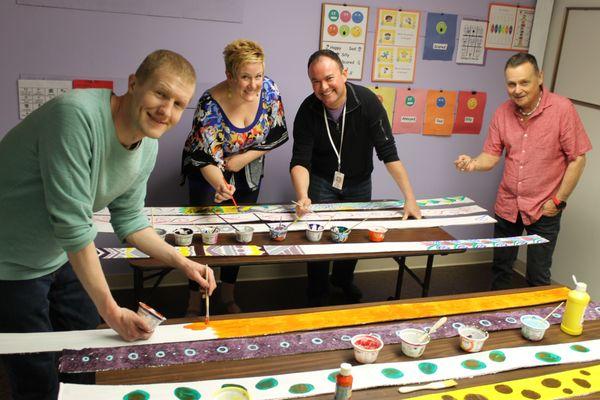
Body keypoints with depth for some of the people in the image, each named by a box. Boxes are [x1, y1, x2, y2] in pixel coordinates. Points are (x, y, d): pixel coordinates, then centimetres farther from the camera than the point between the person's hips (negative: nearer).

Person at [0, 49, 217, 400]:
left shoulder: (149, 145, -6)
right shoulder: (77, 115, -31)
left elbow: (129, 218, 6)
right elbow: (73, 225, -30)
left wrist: (182, 262, -4)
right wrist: (111, 310, -24)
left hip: (63, 258, 7)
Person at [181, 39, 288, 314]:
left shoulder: (269, 90, -20)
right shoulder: (210, 105, -31)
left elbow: (277, 135, -8)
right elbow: (207, 158, -31)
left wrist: (245, 157, -19)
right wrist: (220, 185, -51)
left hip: (248, 172, 4)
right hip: (208, 171, -4)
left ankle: (228, 296, 28)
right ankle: (194, 303, 13)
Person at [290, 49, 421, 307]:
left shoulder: (367, 102, -24)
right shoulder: (308, 111, -22)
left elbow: (388, 154, -24)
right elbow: (300, 161, -22)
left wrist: (410, 198, -27)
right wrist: (302, 196, -42)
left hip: (359, 182, 1)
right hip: (322, 181, -1)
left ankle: (343, 279, 43)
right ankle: (318, 297, 20)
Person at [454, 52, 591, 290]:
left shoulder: (562, 109, -14)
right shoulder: (503, 112, -2)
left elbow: (577, 158, -10)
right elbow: (491, 156, 0)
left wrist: (558, 201, -9)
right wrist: (473, 163, -22)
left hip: (544, 210, -4)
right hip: (507, 206, 4)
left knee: (538, 278, 7)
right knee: (500, 270, 18)